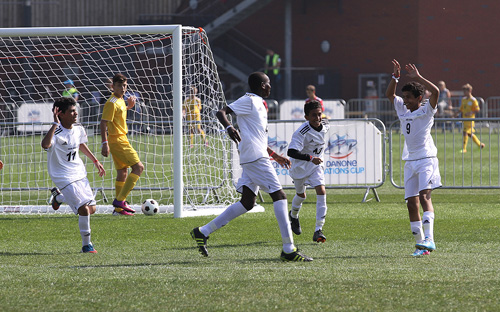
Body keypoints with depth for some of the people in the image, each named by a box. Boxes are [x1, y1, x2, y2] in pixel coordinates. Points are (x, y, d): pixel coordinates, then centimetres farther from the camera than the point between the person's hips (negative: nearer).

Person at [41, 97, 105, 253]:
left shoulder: (78, 129, 1)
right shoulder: (57, 133, -22)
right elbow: (45, 144, -45)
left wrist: (95, 161, 26)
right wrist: (55, 124, -44)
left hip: (79, 173, 8)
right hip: (64, 177, -8)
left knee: (91, 209, 11)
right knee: (84, 209, -18)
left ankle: (59, 197, 34)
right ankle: (86, 245, -1)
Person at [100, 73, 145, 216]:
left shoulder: (120, 100, 13)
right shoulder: (111, 103, -16)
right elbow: (104, 123, -20)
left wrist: (128, 107, 15)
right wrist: (105, 143, -26)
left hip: (121, 140, 10)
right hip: (117, 141, -10)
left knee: (123, 172, 13)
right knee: (138, 167, -12)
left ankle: (119, 208, 16)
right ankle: (120, 200, -15)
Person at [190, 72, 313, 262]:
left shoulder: (258, 103, 25)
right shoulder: (249, 101, -5)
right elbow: (221, 113, -14)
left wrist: (275, 156, 34)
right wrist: (229, 127, -33)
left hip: (253, 158, 10)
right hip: (256, 156, -10)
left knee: (247, 202, 7)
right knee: (279, 195, -10)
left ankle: (203, 232, 8)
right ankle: (288, 250, -13)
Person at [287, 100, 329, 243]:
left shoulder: (325, 127, -8)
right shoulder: (302, 132, -29)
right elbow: (291, 152, -39)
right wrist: (310, 158, -46)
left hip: (316, 165, 4)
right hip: (300, 166, -3)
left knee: (321, 191, -18)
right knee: (301, 195, 17)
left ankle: (318, 231, -18)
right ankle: (294, 215, 54)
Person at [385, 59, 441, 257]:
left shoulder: (426, 111, -5)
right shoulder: (403, 110, 13)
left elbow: (435, 91, -21)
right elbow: (389, 94, 23)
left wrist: (417, 77, -17)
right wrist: (395, 77, 9)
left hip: (426, 160, -7)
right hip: (410, 161, 7)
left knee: (424, 196, -22)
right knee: (411, 203, 2)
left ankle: (429, 239, -33)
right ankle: (420, 243, 8)